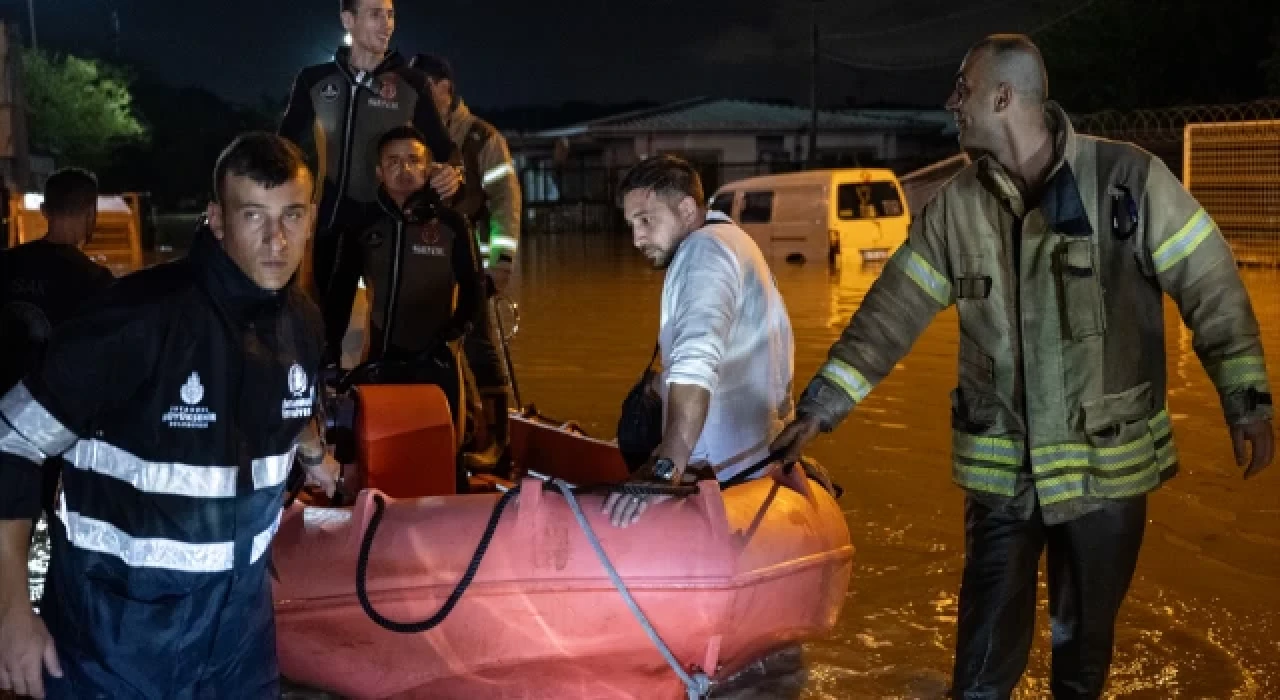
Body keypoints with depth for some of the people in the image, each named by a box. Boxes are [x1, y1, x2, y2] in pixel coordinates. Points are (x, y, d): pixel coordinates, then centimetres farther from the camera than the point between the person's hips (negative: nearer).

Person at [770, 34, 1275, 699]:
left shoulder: (1128, 177, -9)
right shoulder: (955, 206, 1)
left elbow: (1210, 285, -4)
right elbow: (891, 310, 3)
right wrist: (821, 405, -1)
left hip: (1107, 460, -1)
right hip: (1000, 466, 2)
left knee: (1084, 633, 17)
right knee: (987, 646, 6)